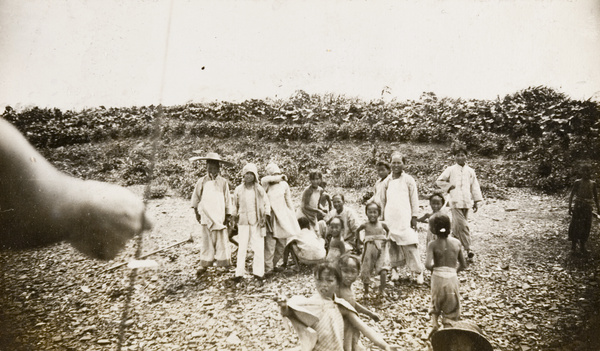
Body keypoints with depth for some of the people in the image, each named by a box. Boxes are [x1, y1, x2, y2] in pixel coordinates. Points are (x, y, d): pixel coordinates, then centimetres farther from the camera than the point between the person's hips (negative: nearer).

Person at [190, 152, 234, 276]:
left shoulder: (223, 182, 1)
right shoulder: (201, 182, 3)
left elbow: (227, 200, 5)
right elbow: (195, 197, 12)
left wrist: (228, 215, 3)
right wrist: (196, 212, 8)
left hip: (220, 217, -1)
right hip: (206, 216, 1)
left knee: (222, 240, 0)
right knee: (206, 240, 4)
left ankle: (224, 263, 10)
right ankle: (204, 264, 12)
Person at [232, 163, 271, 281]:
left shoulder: (260, 189, 4)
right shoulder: (238, 190, 6)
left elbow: (267, 204, 9)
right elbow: (235, 205, 19)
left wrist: (266, 216, -2)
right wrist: (235, 215, 8)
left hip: (257, 222, 0)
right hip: (243, 221, 0)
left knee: (258, 247, -1)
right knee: (242, 247, -1)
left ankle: (258, 272, 9)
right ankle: (239, 272, 7)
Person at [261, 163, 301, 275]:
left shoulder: (284, 184, 8)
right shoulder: (266, 185, 0)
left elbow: (289, 201, 16)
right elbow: (264, 180, -25)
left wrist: (293, 215, 15)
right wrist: (279, 178, -13)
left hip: (283, 217, 4)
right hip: (270, 216, -3)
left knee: (282, 244, 7)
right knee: (270, 243, -11)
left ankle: (273, 264, 24)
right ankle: (268, 267, -3)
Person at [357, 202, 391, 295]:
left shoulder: (382, 224, -1)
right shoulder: (365, 225, -2)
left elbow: (388, 231, 19)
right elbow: (357, 231, 18)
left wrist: (387, 238, 2)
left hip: (381, 252, -1)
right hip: (369, 253, 1)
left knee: (383, 271, -15)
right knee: (366, 272, 6)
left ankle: (382, 290, 5)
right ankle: (366, 292, 26)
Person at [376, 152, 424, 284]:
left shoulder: (408, 180, 1)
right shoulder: (387, 181, 8)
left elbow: (414, 199, 1)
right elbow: (381, 200, 13)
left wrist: (414, 217, -3)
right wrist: (381, 217, 11)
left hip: (404, 218, -3)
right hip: (390, 218, 3)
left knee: (410, 244, -7)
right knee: (392, 244, 5)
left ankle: (418, 271, 1)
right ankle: (394, 269, 18)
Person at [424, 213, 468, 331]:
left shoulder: (432, 245, -10)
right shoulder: (456, 242, -1)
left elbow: (428, 265, -22)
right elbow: (463, 265, 4)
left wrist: (433, 268, -1)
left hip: (438, 277, -1)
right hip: (453, 278, 1)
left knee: (436, 304, 25)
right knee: (452, 308, 17)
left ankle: (434, 320, 11)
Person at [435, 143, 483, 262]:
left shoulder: (470, 171, 11)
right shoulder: (451, 170, 3)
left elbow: (475, 187, 14)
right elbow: (439, 181, 10)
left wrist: (476, 201, 13)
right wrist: (449, 187, -1)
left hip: (466, 202, 3)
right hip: (455, 202, -3)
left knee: (457, 226, 10)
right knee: (462, 225, -12)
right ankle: (468, 249, -11)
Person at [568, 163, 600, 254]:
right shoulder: (578, 182, -5)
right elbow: (571, 195, -4)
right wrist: (570, 207, -8)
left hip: (588, 207, 4)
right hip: (578, 206, -4)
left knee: (587, 226, 6)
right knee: (576, 225, -1)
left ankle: (582, 245, 19)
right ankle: (573, 243, 15)